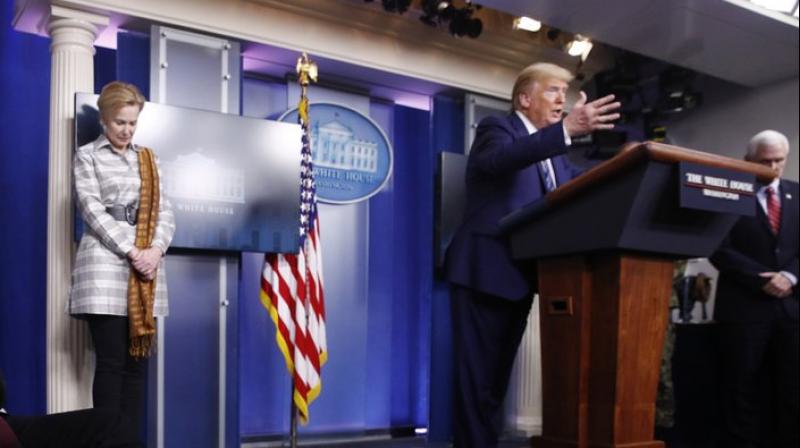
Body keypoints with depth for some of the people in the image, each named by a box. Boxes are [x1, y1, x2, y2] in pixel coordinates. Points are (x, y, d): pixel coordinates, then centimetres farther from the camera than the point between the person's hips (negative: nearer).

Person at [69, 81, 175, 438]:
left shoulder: (148, 158, 18)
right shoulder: (87, 156, 6)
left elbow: (164, 210, 11)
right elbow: (94, 211, -5)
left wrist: (155, 249, -7)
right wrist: (132, 251, -15)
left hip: (146, 269, 4)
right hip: (105, 267, -4)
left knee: (138, 360, 4)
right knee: (111, 361, -6)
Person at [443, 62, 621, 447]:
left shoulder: (554, 149, 19)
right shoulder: (496, 129, -4)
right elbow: (500, 160, -28)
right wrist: (567, 129, -39)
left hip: (522, 275, 8)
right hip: (485, 271, -8)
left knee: (499, 377, 13)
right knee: (477, 378, -5)